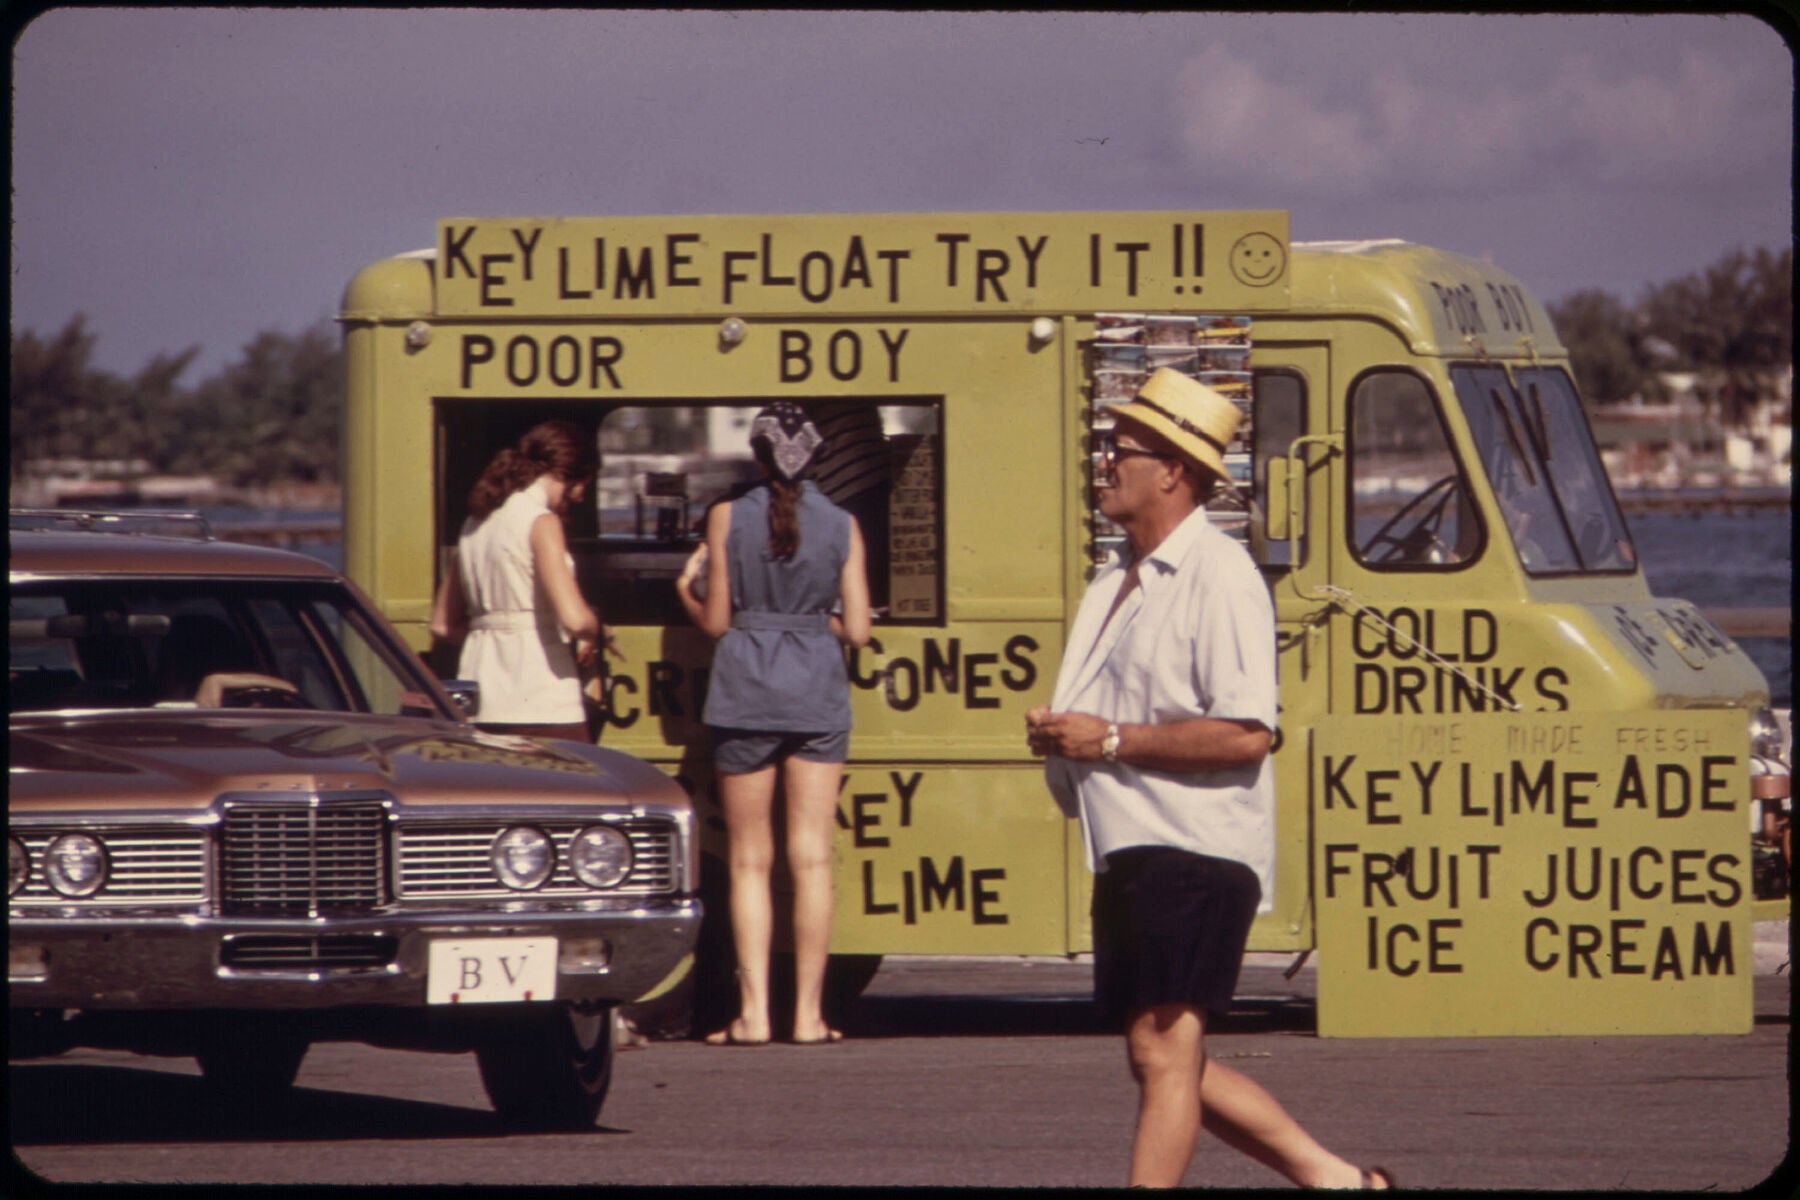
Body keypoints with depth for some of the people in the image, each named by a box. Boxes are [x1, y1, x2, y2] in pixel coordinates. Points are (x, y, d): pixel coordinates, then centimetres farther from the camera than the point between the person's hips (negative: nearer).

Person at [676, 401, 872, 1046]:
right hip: (819, 697, 1)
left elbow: (716, 622, -1)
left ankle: (753, 1012, -1)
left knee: (749, 860, 4)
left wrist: (688, 590, 20)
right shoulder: (842, 526, 0)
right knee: (812, 858, 3)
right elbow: (856, 629, 0)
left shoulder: (728, 517, -3)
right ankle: (808, 1012, 2)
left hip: (747, 692, -1)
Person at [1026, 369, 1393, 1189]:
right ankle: (1332, 1176, 19)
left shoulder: (1219, 579, -13)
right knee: (1162, 1061, 13)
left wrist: (1110, 739, -20)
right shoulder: (1117, 581, 17)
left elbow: (1245, 736, -21)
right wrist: (1057, 734, 7)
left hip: (1195, 851, -10)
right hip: (1129, 850, 10)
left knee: (1165, 1053, -11)